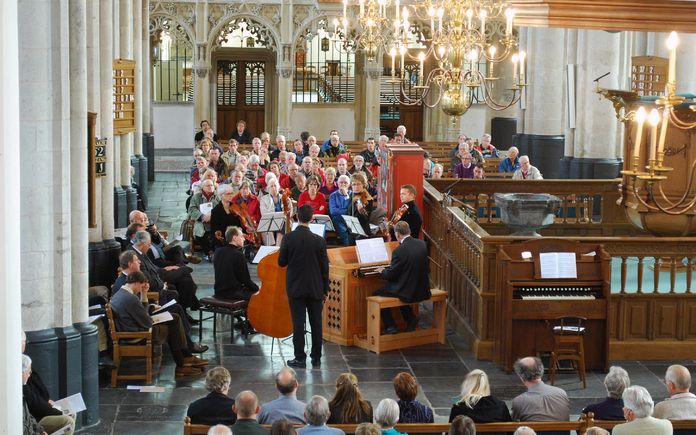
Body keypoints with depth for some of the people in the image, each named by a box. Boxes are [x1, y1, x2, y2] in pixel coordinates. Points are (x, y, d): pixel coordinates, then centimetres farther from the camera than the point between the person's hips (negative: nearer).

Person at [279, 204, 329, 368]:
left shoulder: (288, 238, -10)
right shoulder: (319, 241, -8)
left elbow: (281, 262, -2)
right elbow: (324, 267, -3)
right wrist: (325, 290, 6)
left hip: (295, 287, -1)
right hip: (315, 288, 1)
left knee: (298, 323, 3)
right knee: (316, 324, 9)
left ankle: (300, 358, 3)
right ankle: (316, 357, 14)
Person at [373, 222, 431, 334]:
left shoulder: (399, 251, -21)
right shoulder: (422, 244, 0)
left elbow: (390, 275, -13)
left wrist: (382, 271, 9)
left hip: (408, 293, -7)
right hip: (423, 290, 7)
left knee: (377, 294, 13)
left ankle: (390, 326, 11)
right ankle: (411, 318, 22)